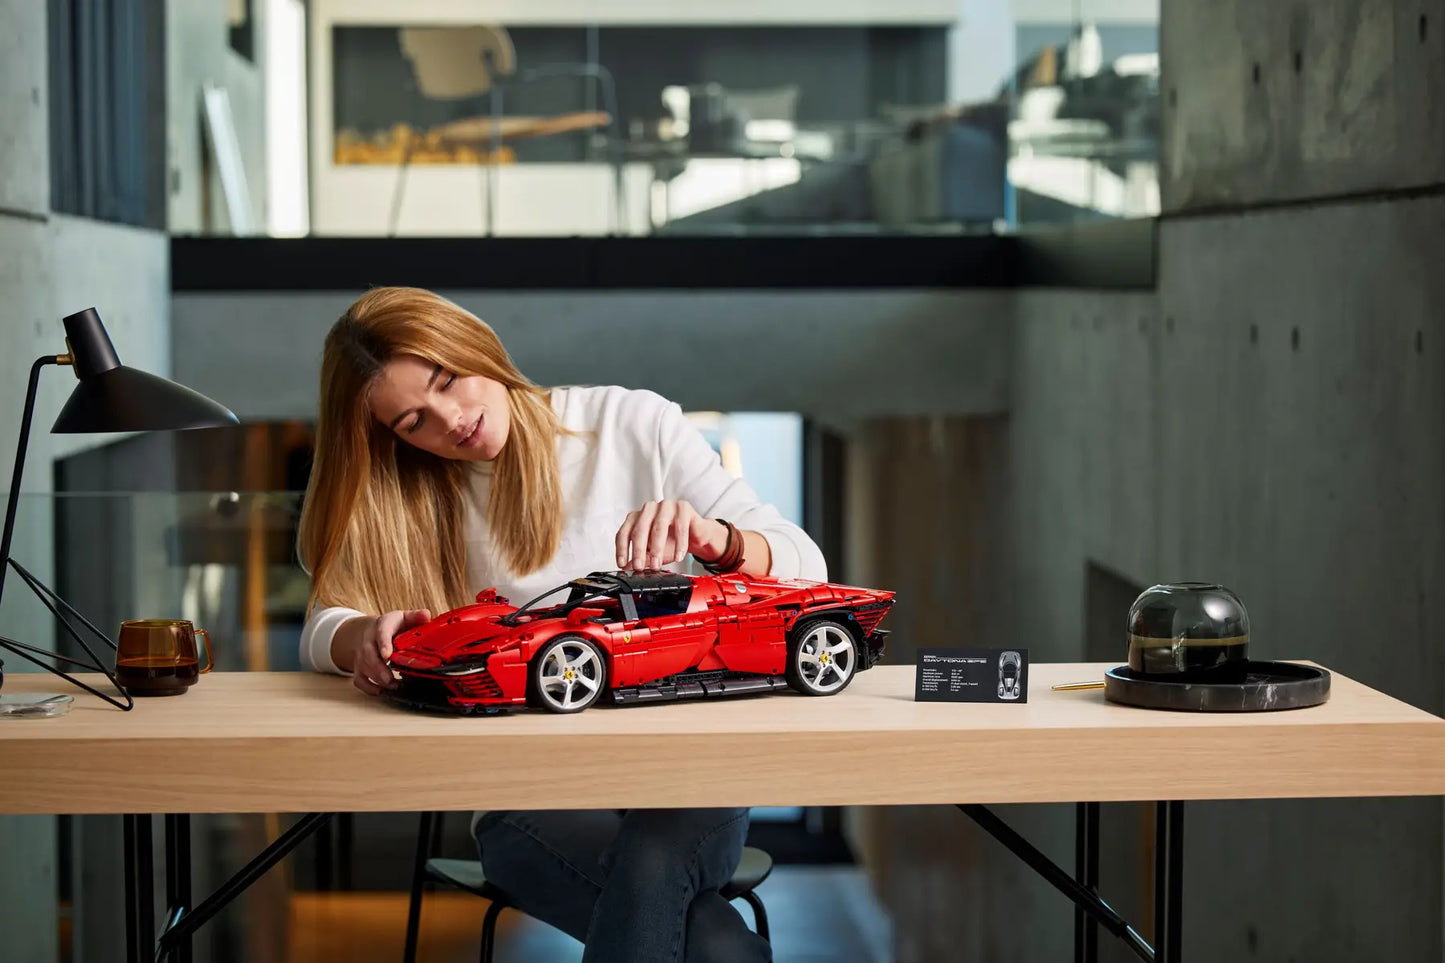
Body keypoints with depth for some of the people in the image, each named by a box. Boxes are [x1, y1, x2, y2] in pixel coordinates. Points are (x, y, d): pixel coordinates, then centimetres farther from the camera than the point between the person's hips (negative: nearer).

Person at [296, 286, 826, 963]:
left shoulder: (631, 424, 5)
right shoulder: (401, 501, 13)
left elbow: (805, 569, 1)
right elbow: (325, 627, 1)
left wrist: (711, 539, -22)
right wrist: (365, 638, -24)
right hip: (526, 799, 0)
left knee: (652, 863, -37)